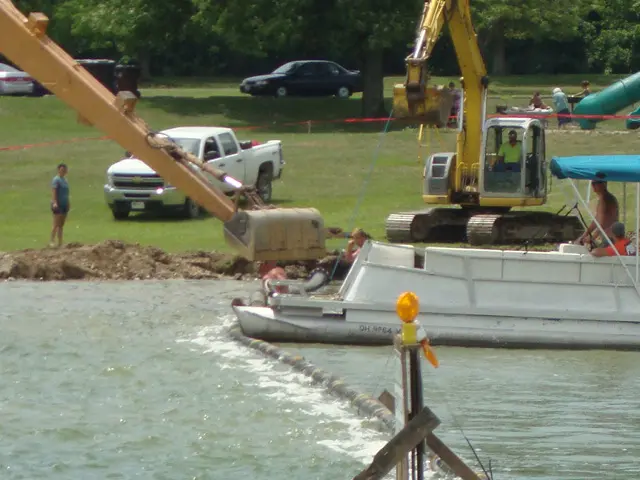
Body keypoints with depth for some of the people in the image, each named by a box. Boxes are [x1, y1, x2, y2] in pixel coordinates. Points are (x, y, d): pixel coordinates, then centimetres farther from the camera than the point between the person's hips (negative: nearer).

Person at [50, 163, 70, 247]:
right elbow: (53, 192, -20)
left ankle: (60, 242, 11)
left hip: (64, 205, 8)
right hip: (58, 205, -8)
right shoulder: (56, 180, -11)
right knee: (56, 224, -9)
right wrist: (54, 202, -30)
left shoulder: (65, 180, 14)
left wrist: (68, 203, 22)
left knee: (61, 225, 9)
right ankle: (51, 242, -8)